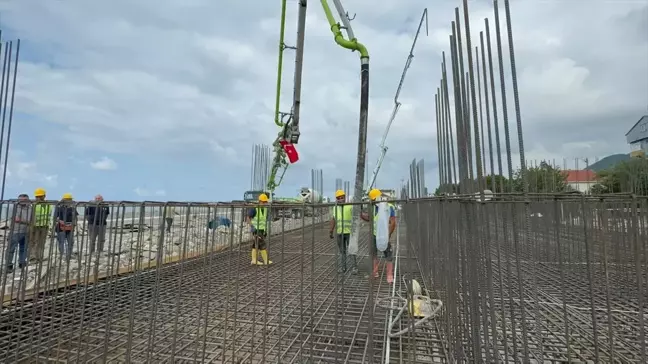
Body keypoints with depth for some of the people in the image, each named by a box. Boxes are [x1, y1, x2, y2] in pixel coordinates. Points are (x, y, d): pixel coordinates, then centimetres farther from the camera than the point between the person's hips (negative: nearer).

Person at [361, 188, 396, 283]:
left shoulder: (389, 207, -15)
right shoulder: (374, 207, 6)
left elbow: (393, 222, -17)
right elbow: (369, 218, 18)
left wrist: (388, 236, -19)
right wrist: (360, 214, 2)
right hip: (374, 235, 7)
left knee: (388, 255, 3)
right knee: (373, 254, 16)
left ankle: (390, 275, 11)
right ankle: (374, 272, 30)